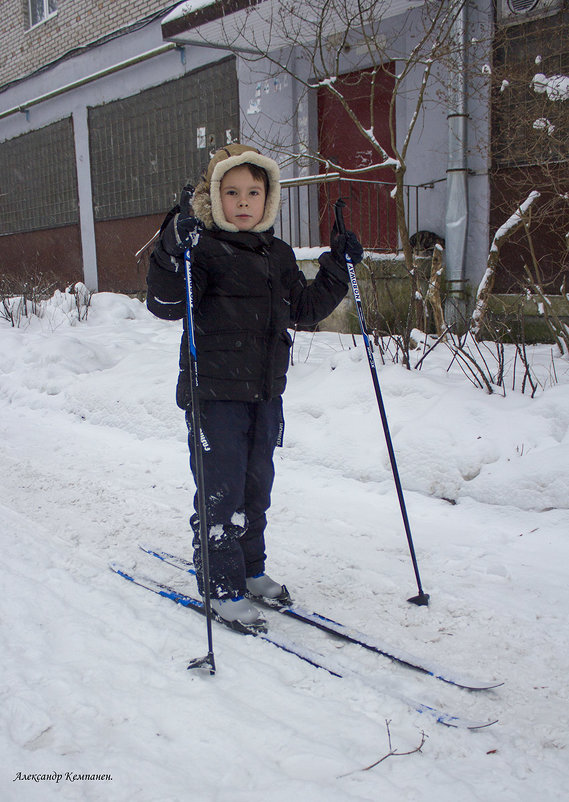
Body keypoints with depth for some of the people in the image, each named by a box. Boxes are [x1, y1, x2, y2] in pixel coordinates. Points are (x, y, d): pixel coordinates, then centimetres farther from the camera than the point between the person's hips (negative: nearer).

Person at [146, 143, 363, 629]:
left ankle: (250, 569, 34)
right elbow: (165, 305, -22)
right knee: (221, 491, -1)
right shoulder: (202, 249, -10)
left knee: (257, 484, 17)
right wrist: (175, 249, -34)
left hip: (265, 392, 7)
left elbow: (305, 309, 20)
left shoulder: (278, 255, 12)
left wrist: (338, 270, 12)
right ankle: (222, 586, 14)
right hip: (215, 392, -7)